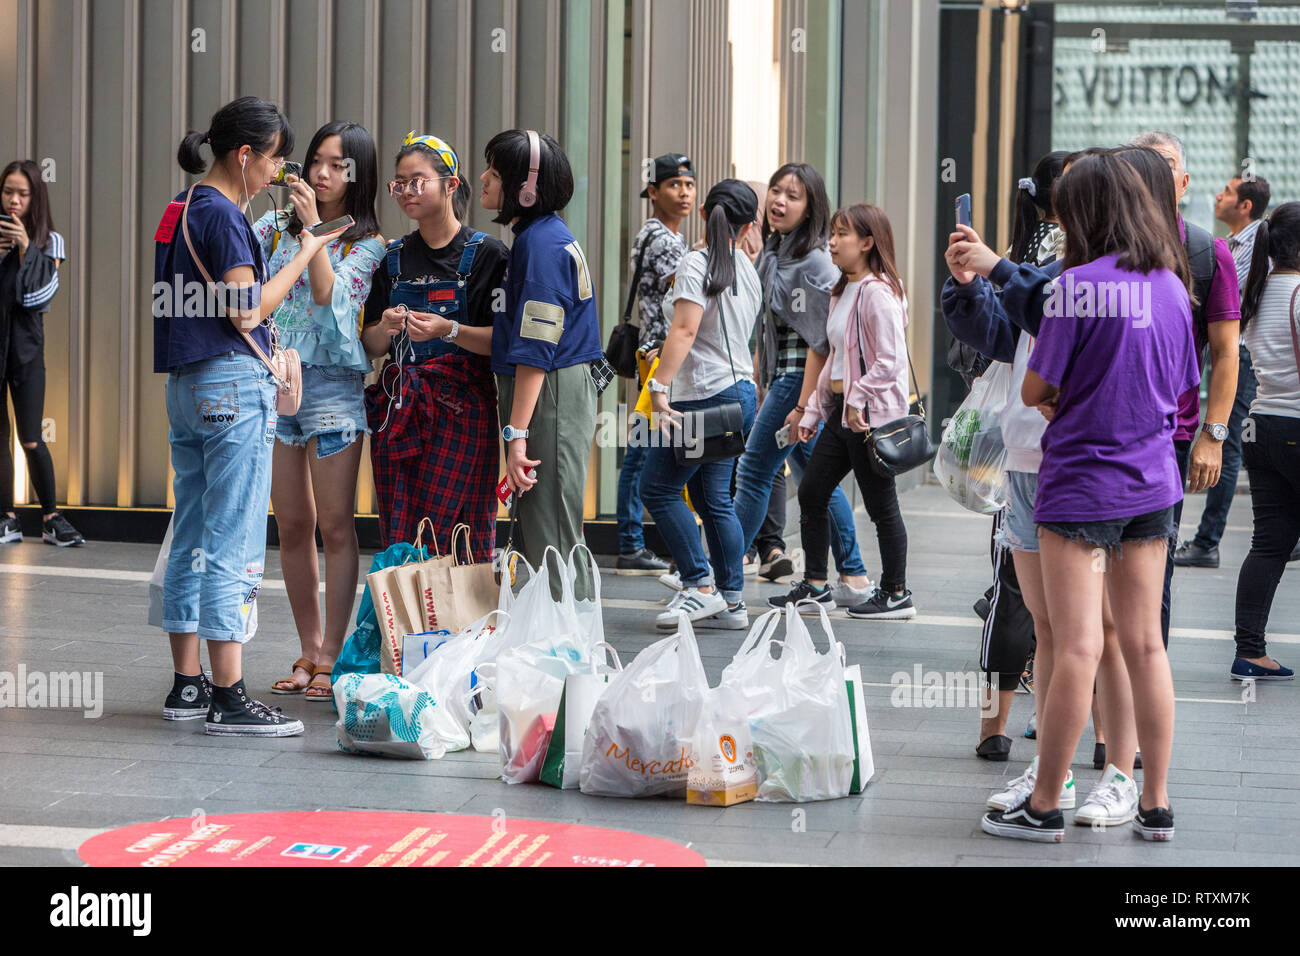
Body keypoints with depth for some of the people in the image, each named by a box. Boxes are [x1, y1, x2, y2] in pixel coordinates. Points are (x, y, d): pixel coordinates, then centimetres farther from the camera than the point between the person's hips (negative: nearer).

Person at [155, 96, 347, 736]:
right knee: (234, 545, -9)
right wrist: (303, 255, -7)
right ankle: (228, 697, -9)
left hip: (188, 387, 10)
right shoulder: (221, 214, -13)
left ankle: (187, 685, 16)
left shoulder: (182, 209, 15)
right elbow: (247, 309, -15)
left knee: (191, 540, 12)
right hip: (235, 384, -10)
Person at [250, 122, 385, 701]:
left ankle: (332, 657, 2)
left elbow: (330, 294, -14)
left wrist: (314, 228, -18)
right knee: (292, 526, 7)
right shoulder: (277, 226, 11)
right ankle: (309, 653, 16)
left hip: (332, 383, -4)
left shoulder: (368, 245, 0)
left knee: (335, 527, -3)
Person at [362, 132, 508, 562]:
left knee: (454, 536, -12)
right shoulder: (393, 257, 15)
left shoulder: (486, 253, 0)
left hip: (461, 406, -4)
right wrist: (387, 327, -6)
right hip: (400, 409, 5)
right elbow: (372, 346, 15)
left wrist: (448, 331, -18)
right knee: (398, 538, -2)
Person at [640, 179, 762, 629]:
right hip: (741, 391, 8)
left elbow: (685, 329, -21)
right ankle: (731, 603, 9)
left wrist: (659, 388, -25)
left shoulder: (696, 263, -11)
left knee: (657, 489, -1)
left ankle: (700, 587, -5)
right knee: (714, 498, 11)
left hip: (704, 395, -8)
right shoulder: (747, 270, 12)